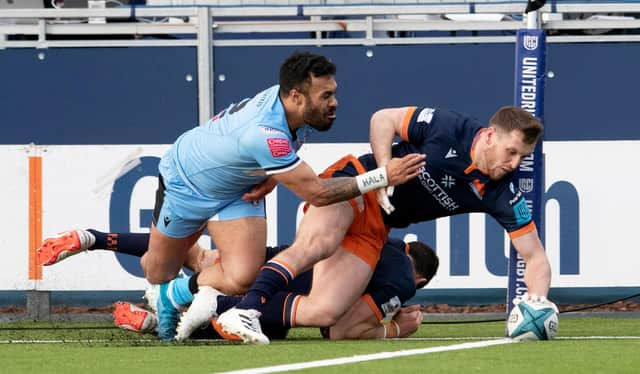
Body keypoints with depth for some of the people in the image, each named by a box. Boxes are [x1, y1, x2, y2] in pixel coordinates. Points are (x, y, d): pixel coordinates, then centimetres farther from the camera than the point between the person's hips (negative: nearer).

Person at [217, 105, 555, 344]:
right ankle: (245, 309, -44)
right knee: (320, 241, -39)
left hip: (374, 231, 4)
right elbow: (383, 119, -4)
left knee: (322, 314, -17)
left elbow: (535, 257, -5)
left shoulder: (501, 195, -8)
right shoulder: (447, 128, -16)